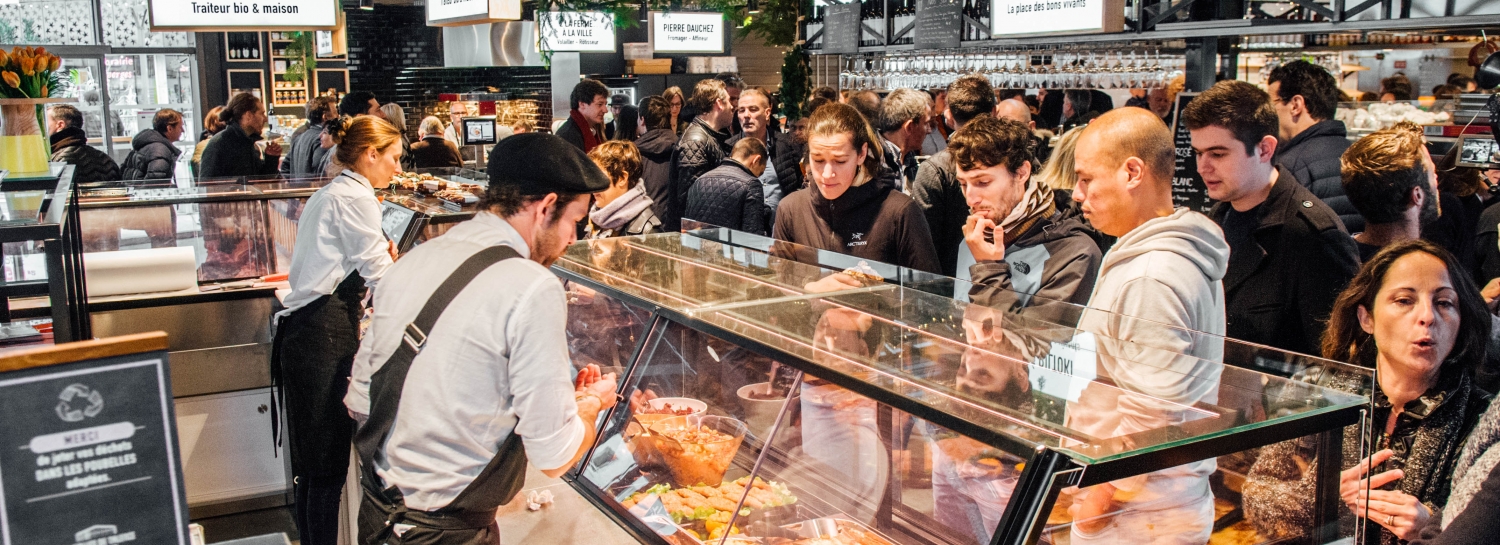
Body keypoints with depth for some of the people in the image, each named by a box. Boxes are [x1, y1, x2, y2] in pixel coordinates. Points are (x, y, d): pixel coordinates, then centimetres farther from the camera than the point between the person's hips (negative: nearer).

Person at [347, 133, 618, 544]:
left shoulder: (413, 260, 1)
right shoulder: (534, 289, -20)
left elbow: (359, 399, 9)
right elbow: (554, 457, -18)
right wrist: (593, 400, 4)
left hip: (375, 509, 7)